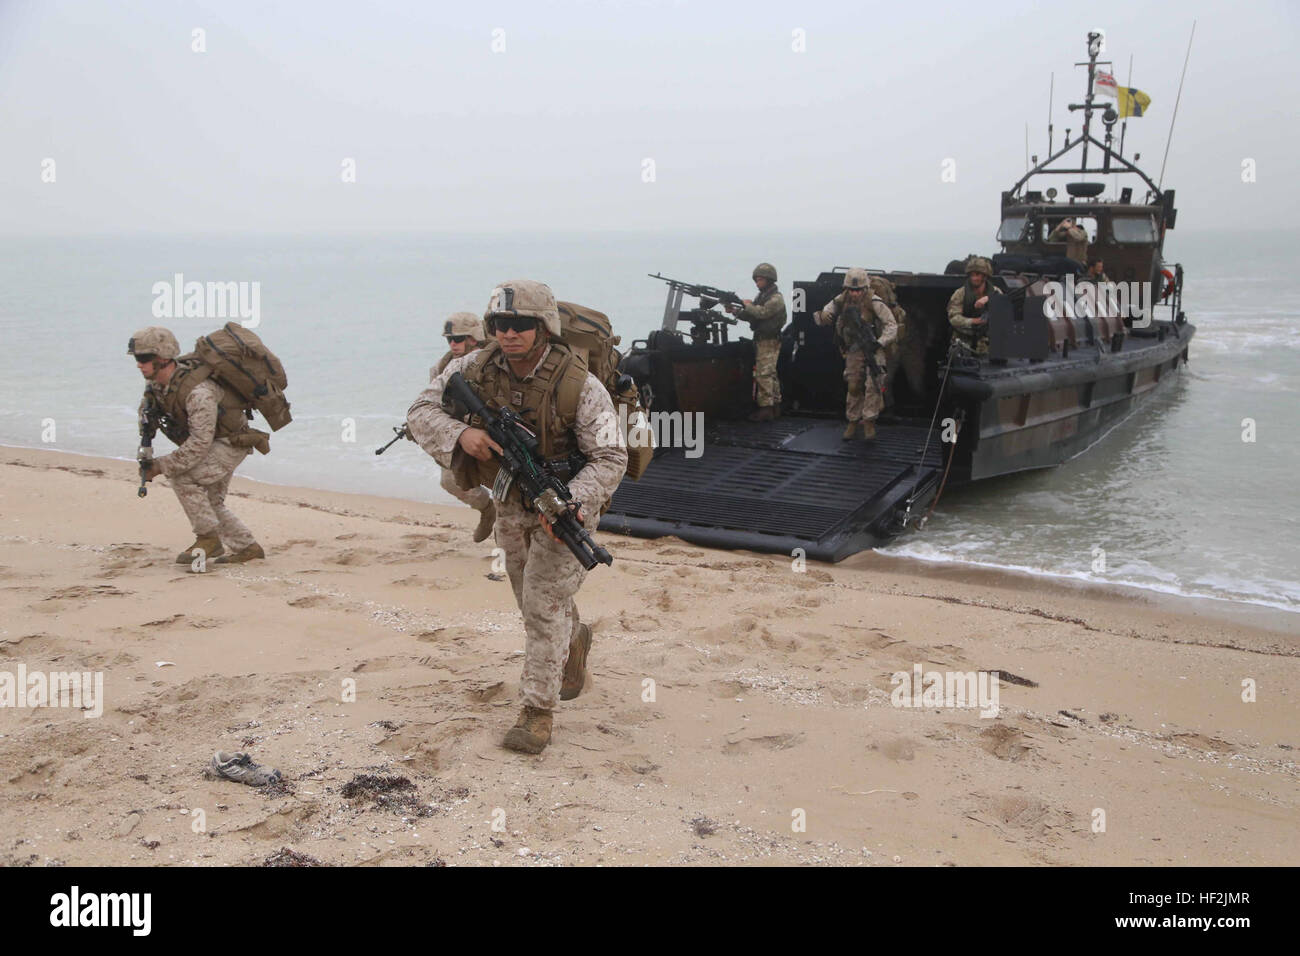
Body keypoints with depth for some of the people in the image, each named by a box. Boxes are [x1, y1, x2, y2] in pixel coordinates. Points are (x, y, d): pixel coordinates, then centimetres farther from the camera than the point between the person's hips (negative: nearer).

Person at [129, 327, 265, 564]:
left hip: (233, 443, -9)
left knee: (182, 477, -23)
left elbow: (200, 443, -35)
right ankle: (247, 547, 27)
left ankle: (209, 538, -12)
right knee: (209, 501, 15)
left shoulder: (198, 391, -35)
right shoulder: (157, 383, -8)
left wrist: (162, 466, -30)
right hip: (212, 441, 9)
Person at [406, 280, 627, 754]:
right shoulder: (475, 369, -14)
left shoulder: (580, 386, -25)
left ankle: (538, 711, 3)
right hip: (511, 503, 5)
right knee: (531, 599, 20)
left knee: (543, 603, -10)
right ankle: (575, 640, 52)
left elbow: (610, 458, -24)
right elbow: (421, 412, -11)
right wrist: (460, 433, -33)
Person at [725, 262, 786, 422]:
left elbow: (762, 312, -25)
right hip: (761, 341, 9)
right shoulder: (761, 296, 16)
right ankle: (775, 407, 18)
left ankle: (765, 409, -13)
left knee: (764, 374, -12)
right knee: (770, 374, 12)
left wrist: (747, 305, -10)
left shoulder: (776, 298, -12)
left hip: (769, 341, -9)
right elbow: (750, 316, 14)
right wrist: (735, 311, -1)